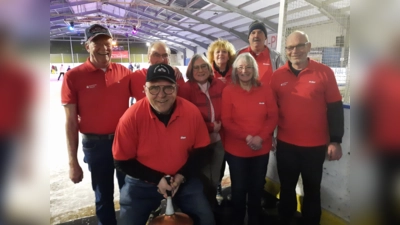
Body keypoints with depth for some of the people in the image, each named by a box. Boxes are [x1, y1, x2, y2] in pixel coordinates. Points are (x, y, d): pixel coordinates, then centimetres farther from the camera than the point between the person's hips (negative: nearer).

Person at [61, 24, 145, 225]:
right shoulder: (74, 76, -9)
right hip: (95, 144, -2)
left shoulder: (124, 72, -2)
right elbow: (71, 121, -7)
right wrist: (73, 162, -7)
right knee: (103, 196, 16)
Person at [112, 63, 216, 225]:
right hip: (141, 183, -1)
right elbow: (123, 162, -12)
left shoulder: (192, 112, -16)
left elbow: (200, 150, -2)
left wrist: (182, 175, -14)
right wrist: (157, 178, -18)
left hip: (184, 180, 1)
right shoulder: (132, 117, -21)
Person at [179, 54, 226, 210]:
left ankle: (212, 207, 44)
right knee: (204, 180, 8)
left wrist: (221, 124, -8)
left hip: (218, 141, 4)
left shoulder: (220, 85, 0)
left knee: (215, 179, 19)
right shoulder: (186, 89, -10)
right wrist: (211, 127, -12)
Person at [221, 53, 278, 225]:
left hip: (262, 149, 2)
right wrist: (247, 137, -19)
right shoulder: (228, 91, -5)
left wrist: (261, 137, -15)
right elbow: (226, 121, -8)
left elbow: (273, 117, 0)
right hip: (236, 150, -2)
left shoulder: (265, 90, 2)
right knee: (239, 189, 11)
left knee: (257, 189, 16)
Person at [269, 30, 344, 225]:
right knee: (286, 188, 18)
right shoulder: (277, 76, 0)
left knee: (312, 190, 17)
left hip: (315, 146, -1)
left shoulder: (324, 72, -5)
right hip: (285, 144, 2)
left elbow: (335, 109, -4)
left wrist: (335, 141, -7)